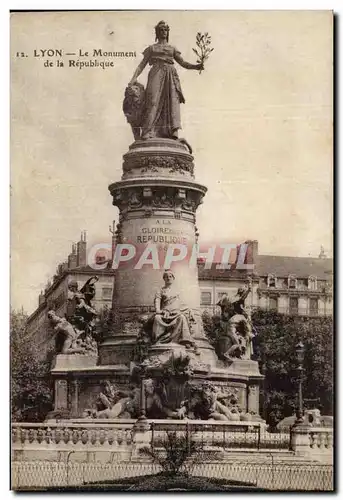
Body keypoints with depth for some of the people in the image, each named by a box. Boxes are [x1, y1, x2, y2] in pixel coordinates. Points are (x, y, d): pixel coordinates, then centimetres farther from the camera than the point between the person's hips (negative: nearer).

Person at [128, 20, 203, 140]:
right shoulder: (151, 48, 22)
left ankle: (174, 132, -31)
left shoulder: (172, 48, 27)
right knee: (153, 100, -20)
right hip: (156, 73, -2)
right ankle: (147, 133, -29)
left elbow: (183, 63, 17)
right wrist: (135, 77, -2)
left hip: (170, 74, 2)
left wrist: (196, 66, -2)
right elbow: (142, 64, 14)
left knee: (173, 99, -18)